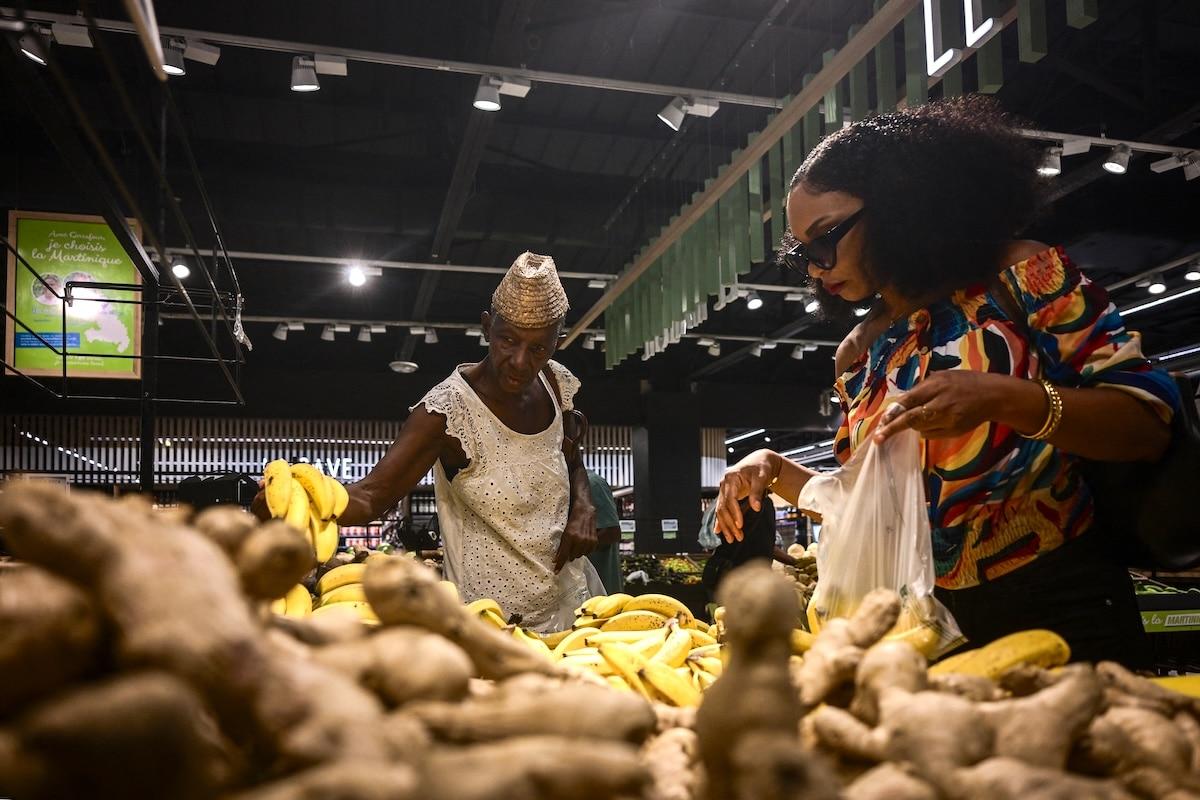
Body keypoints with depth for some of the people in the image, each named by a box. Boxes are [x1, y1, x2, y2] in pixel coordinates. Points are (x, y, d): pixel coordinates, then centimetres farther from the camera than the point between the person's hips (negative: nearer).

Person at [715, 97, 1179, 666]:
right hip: (934, 625, 5)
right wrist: (777, 471, -4)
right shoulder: (857, 356, 7)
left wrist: (999, 397, -29)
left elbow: (1151, 422, -13)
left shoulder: (1023, 275, -8)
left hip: (1060, 607, -4)